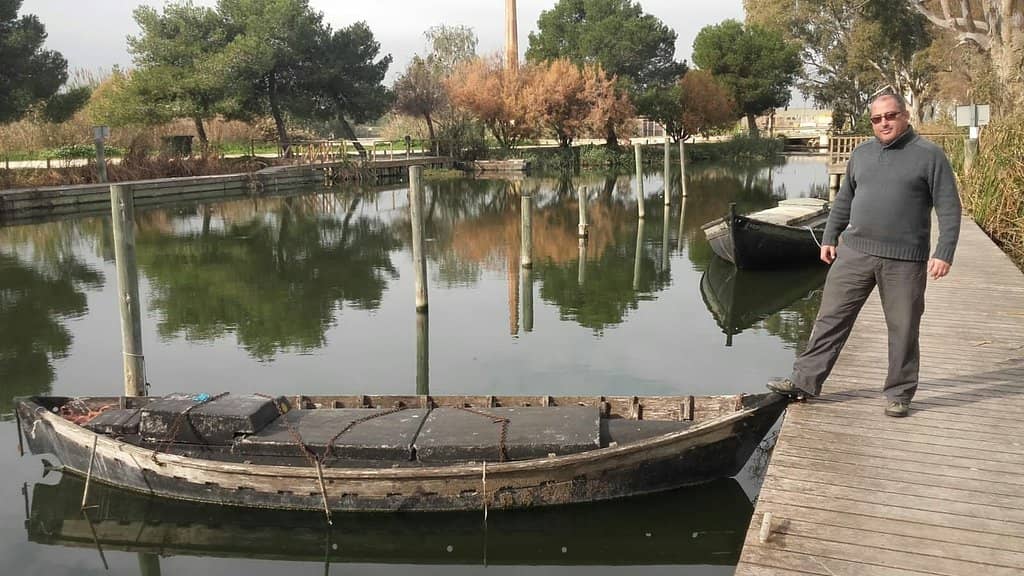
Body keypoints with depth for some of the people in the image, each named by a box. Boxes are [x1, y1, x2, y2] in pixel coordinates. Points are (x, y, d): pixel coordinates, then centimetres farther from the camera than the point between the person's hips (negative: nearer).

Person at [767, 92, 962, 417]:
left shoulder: (929, 155, -2)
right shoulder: (861, 153, 12)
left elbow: (949, 208, -4)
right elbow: (844, 199, 20)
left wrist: (944, 253, -12)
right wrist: (829, 237, 16)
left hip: (905, 260, -3)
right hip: (855, 251, 4)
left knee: (903, 329, 6)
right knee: (831, 317, 3)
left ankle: (899, 394, 21)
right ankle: (806, 380, 10)